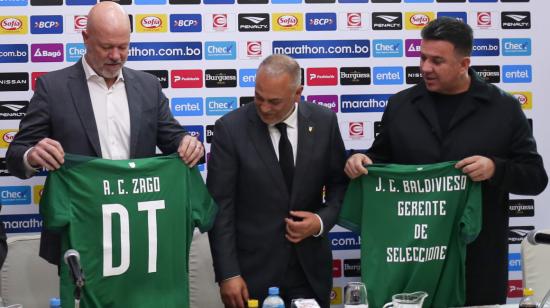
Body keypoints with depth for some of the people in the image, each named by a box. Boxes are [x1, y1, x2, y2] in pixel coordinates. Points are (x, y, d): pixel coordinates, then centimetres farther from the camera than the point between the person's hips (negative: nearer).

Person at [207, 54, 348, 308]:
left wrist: (323, 220, -10)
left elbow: (340, 184, 9)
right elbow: (220, 208, -9)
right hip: (253, 271, -2)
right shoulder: (230, 128, -10)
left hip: (310, 269, 2)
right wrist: (228, 275, -13)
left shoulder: (324, 122, -2)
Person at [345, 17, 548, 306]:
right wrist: (361, 161, -7)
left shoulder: (503, 108, 0)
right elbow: (382, 159, 16)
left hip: (477, 255, -1)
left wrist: (496, 169, -19)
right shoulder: (400, 105, 6)